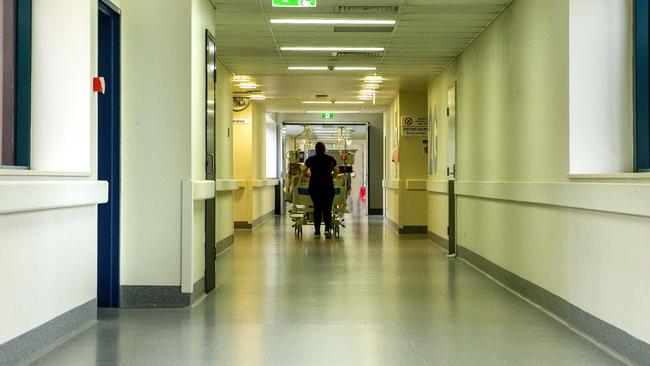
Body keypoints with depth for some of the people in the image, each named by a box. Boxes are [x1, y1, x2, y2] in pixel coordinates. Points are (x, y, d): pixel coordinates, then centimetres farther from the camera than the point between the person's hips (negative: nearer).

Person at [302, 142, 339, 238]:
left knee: (317, 208, 11)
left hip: (314, 186, 1)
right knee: (327, 209, -1)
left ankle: (317, 230, 14)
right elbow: (336, 172, 14)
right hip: (328, 186, -1)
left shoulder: (310, 160, 3)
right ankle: (327, 229, -19)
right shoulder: (331, 159, 2)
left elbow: (303, 171, 16)